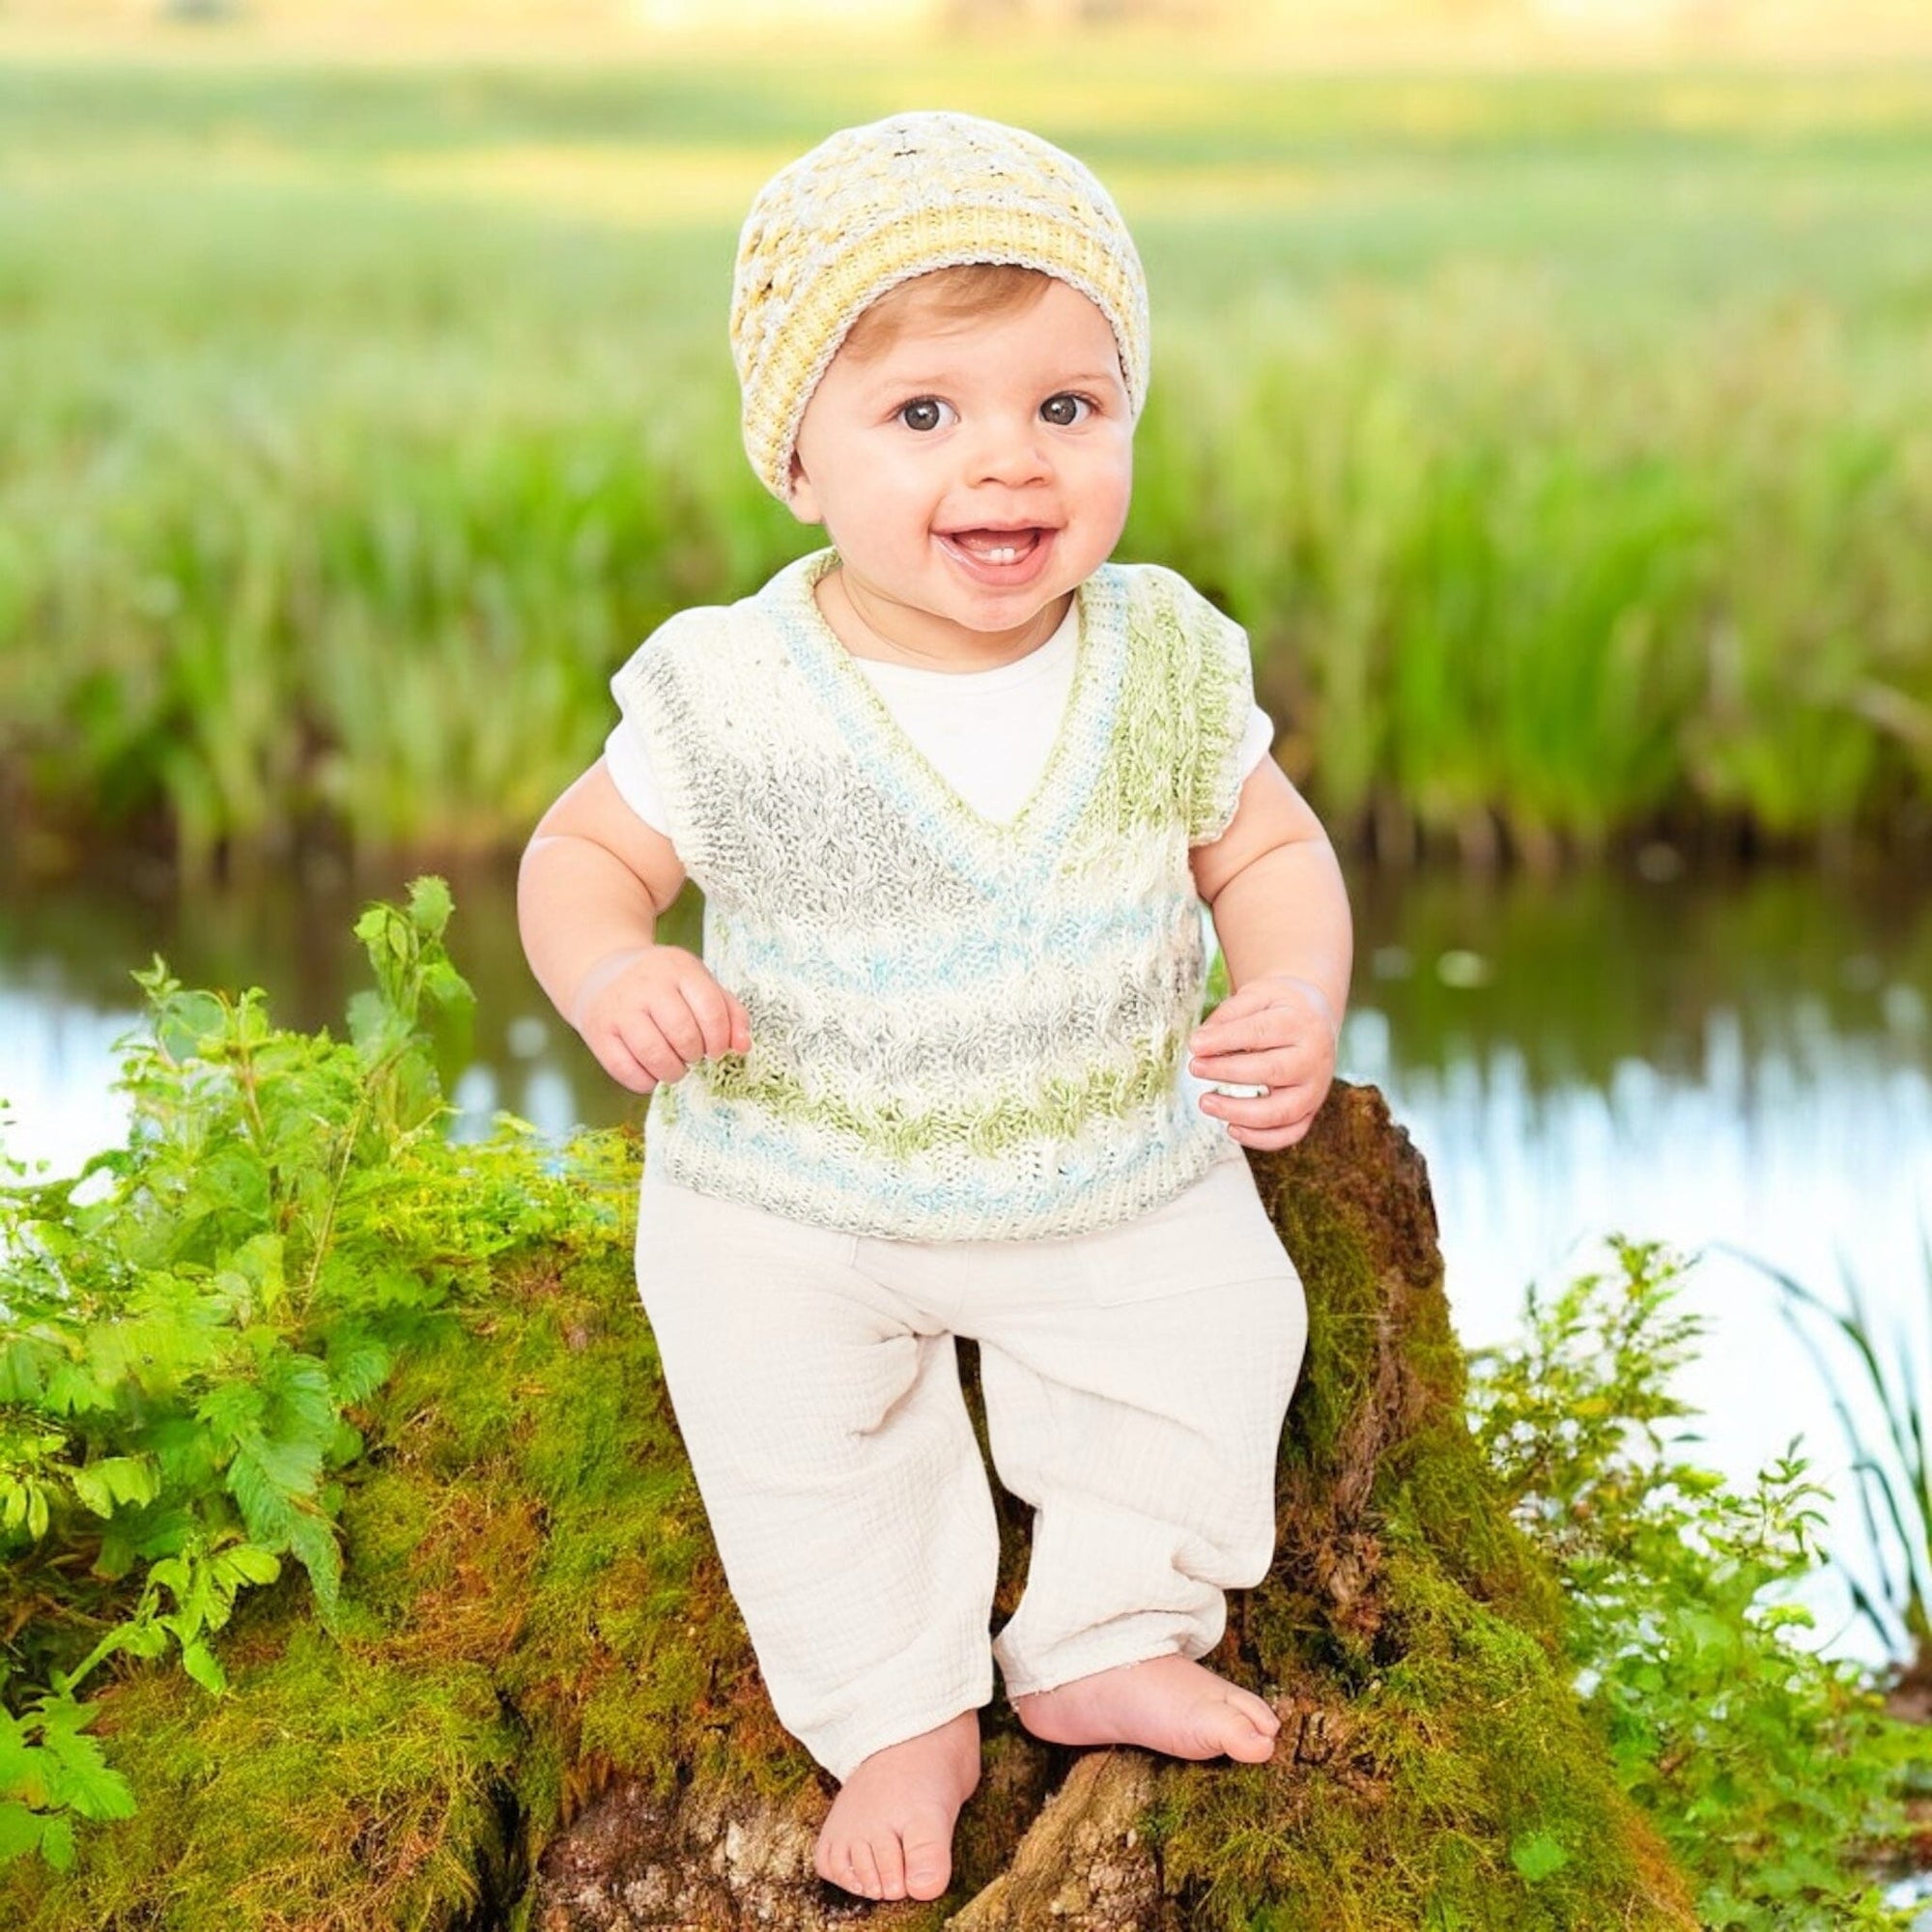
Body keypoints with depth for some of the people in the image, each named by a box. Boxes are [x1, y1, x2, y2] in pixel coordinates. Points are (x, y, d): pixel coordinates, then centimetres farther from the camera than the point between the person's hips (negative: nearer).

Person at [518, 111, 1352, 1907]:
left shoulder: (1168, 666, -13)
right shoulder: (735, 697, -20)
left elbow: (1270, 848, 1)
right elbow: (586, 847, -6)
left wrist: (1297, 997, -19)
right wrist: (608, 970, -28)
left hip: (1118, 1170, 2)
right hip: (795, 1190, -2)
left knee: (1211, 1341, 0)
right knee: (787, 1418, -5)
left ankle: (1108, 1642, 25)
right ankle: (900, 1719, 18)